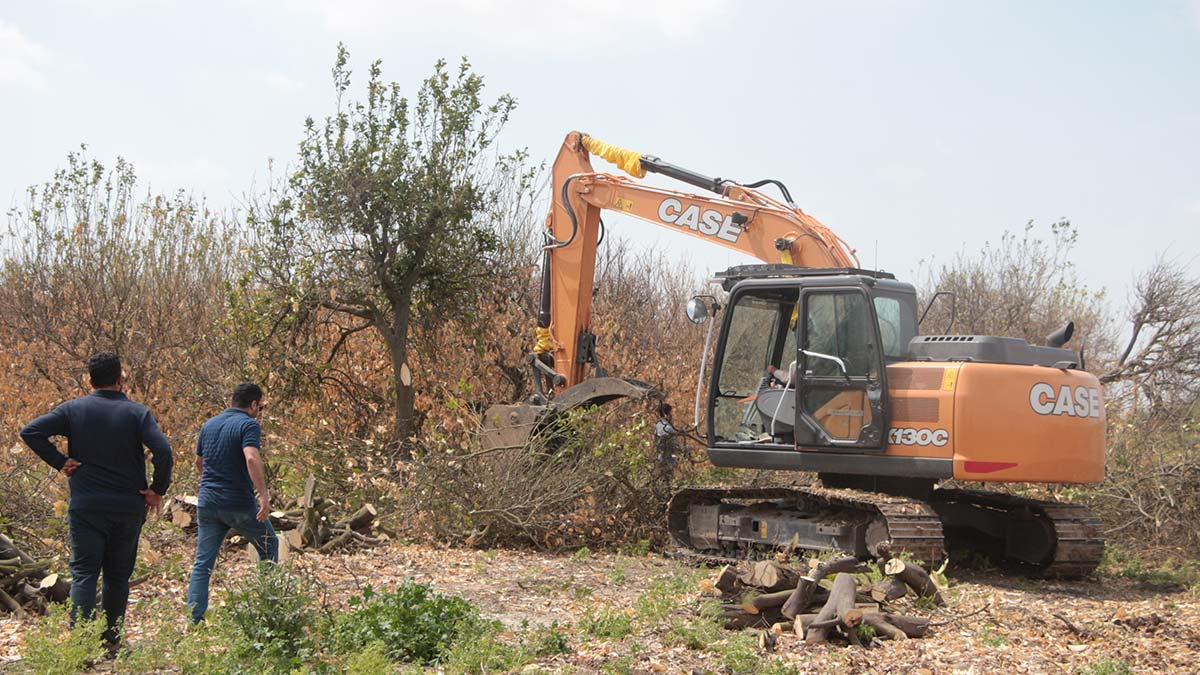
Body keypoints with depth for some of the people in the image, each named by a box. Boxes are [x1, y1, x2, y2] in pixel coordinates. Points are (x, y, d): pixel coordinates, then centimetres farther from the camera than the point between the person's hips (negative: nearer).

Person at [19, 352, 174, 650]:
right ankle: (111, 639, 14)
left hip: (85, 507, 0)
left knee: (84, 573, 1)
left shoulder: (74, 409, 0)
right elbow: (163, 451, -15)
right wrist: (157, 490, -4)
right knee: (118, 575, 11)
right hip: (129, 508, 0)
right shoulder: (137, 412, -3)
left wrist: (59, 461, -4)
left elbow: (30, 431, -9)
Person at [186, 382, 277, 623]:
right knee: (268, 546, 17)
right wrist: (264, 495, -30)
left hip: (208, 503, 5)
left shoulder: (209, 425, 12)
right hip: (239, 504, -5)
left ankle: (195, 619, 0)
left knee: (203, 563, 7)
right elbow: (252, 458, -27)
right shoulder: (248, 425, -9)